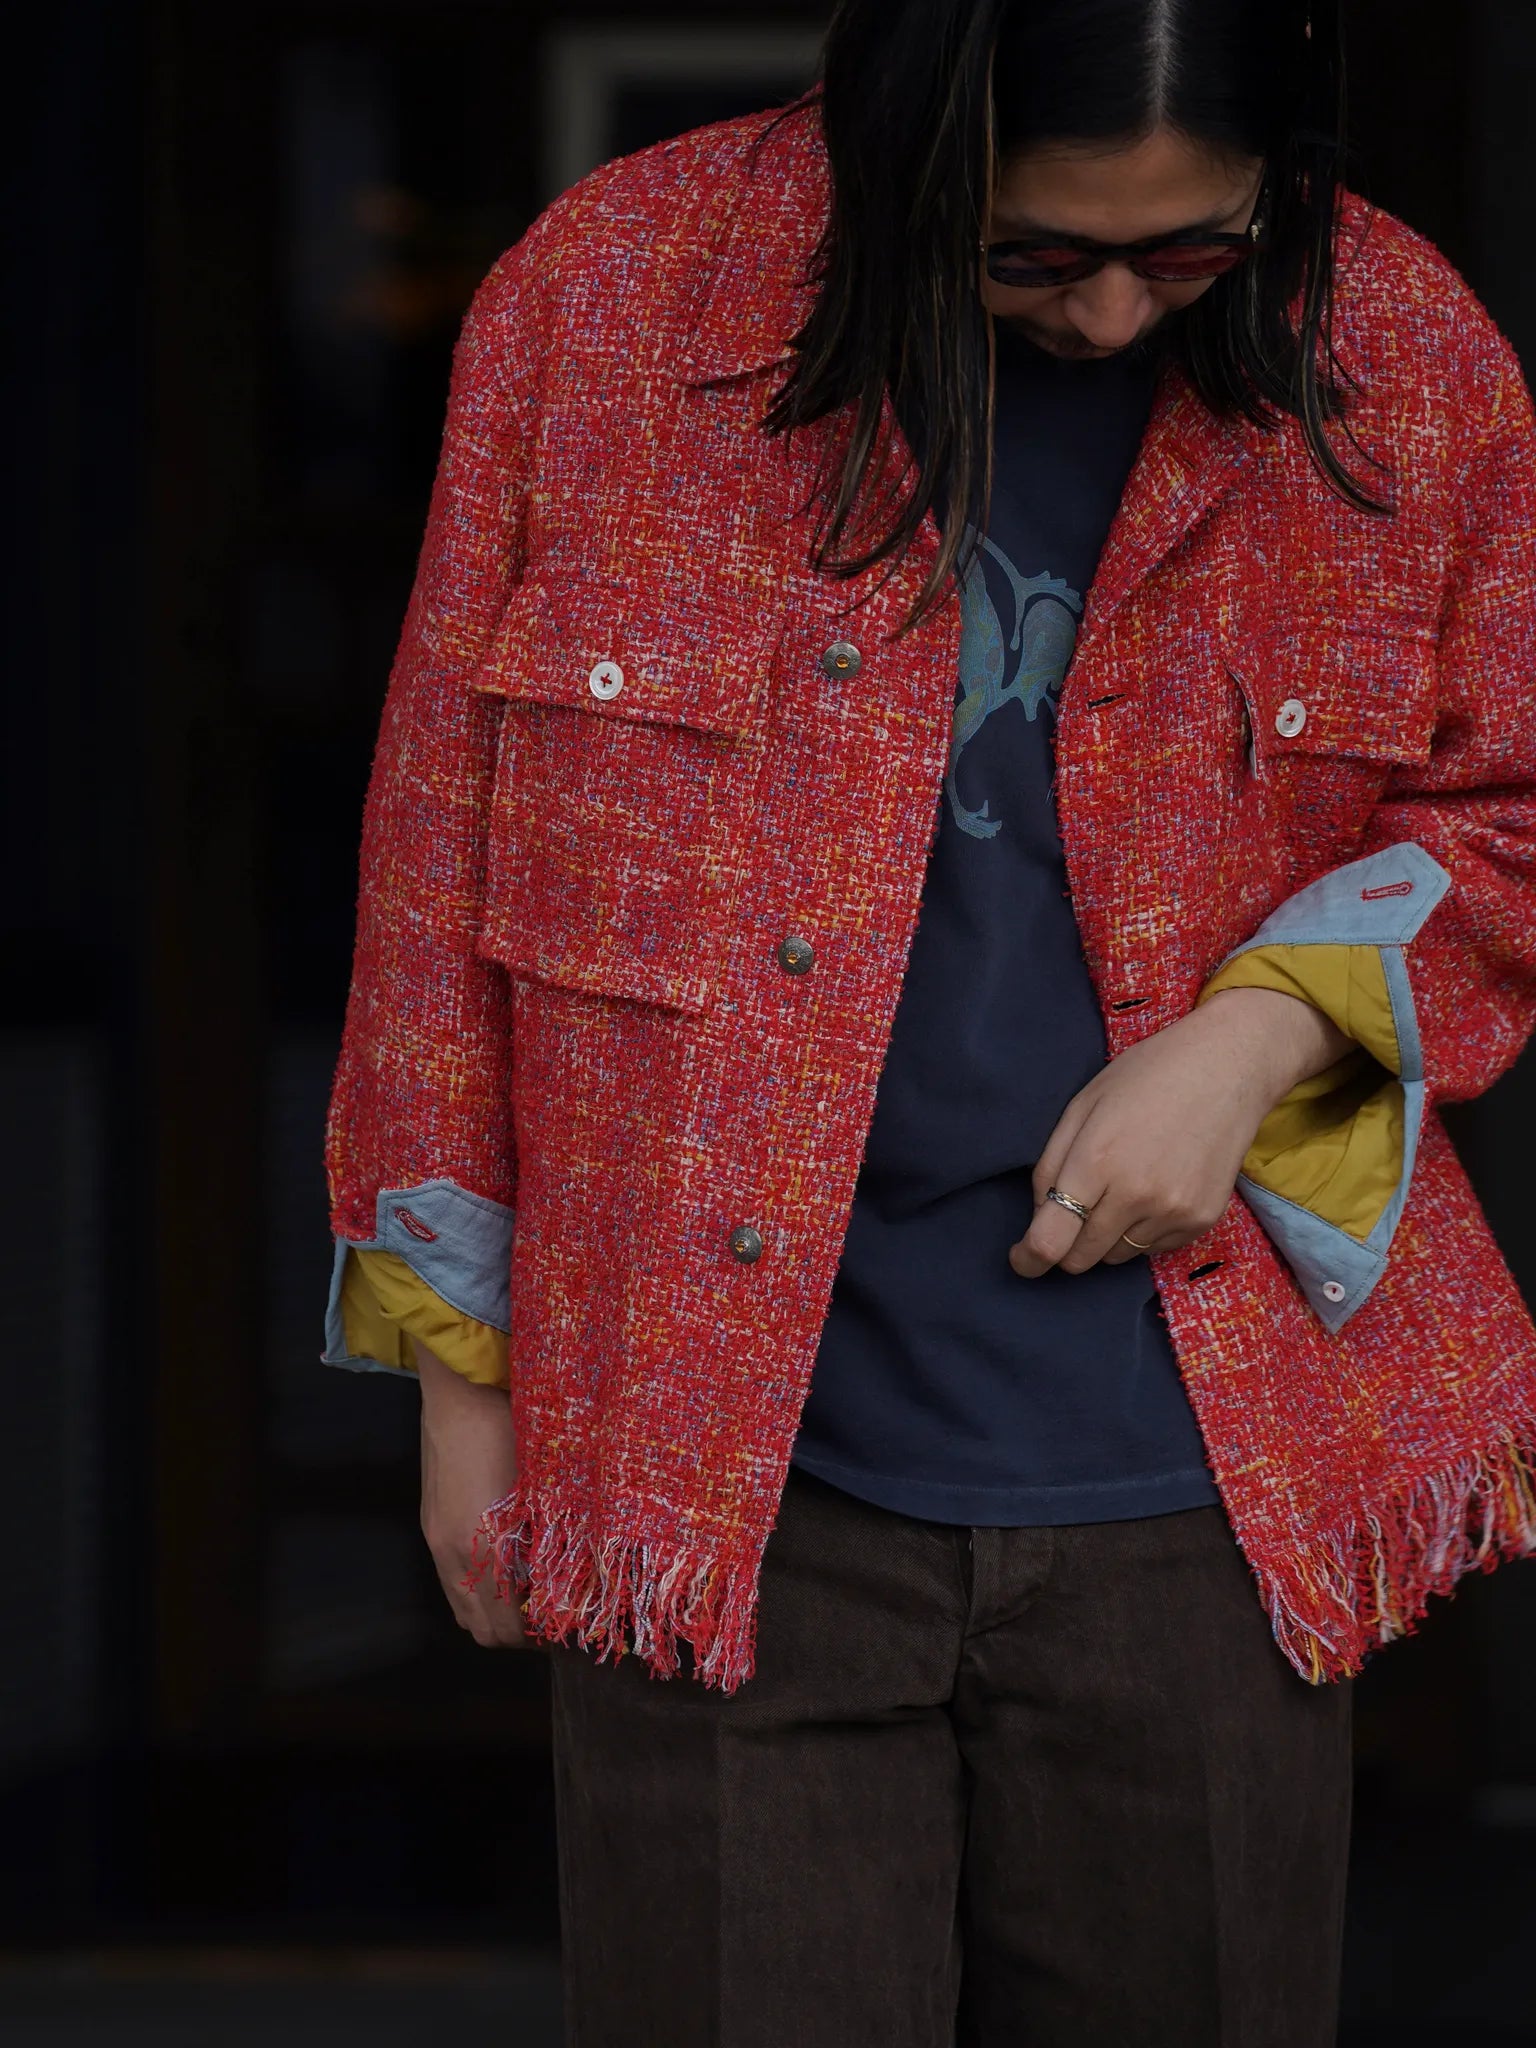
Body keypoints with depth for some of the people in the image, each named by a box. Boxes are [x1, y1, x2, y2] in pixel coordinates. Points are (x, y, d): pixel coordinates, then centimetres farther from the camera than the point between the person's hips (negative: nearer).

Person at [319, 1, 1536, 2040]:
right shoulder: (608, 299, -3)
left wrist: (1266, 1031, -8)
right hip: (725, 1485, -1)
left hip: (1198, 1493, 1)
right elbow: (447, 852, 5)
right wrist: (463, 1369, 7)